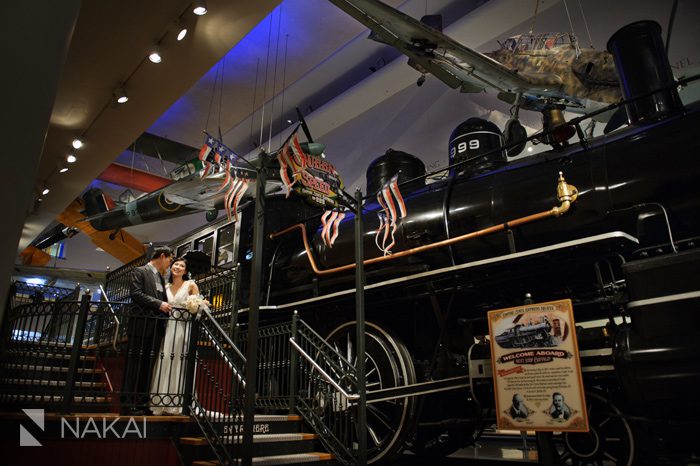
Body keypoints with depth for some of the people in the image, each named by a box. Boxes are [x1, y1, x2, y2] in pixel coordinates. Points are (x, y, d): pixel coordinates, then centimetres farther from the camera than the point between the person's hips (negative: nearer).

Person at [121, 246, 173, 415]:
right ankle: (128, 403, 4)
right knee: (134, 365, -2)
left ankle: (142, 403, 12)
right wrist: (159, 304, -16)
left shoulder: (160, 277, 21)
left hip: (157, 327, 7)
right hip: (141, 325, -7)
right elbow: (136, 294, -13)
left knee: (148, 366, 7)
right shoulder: (139, 272, -1)